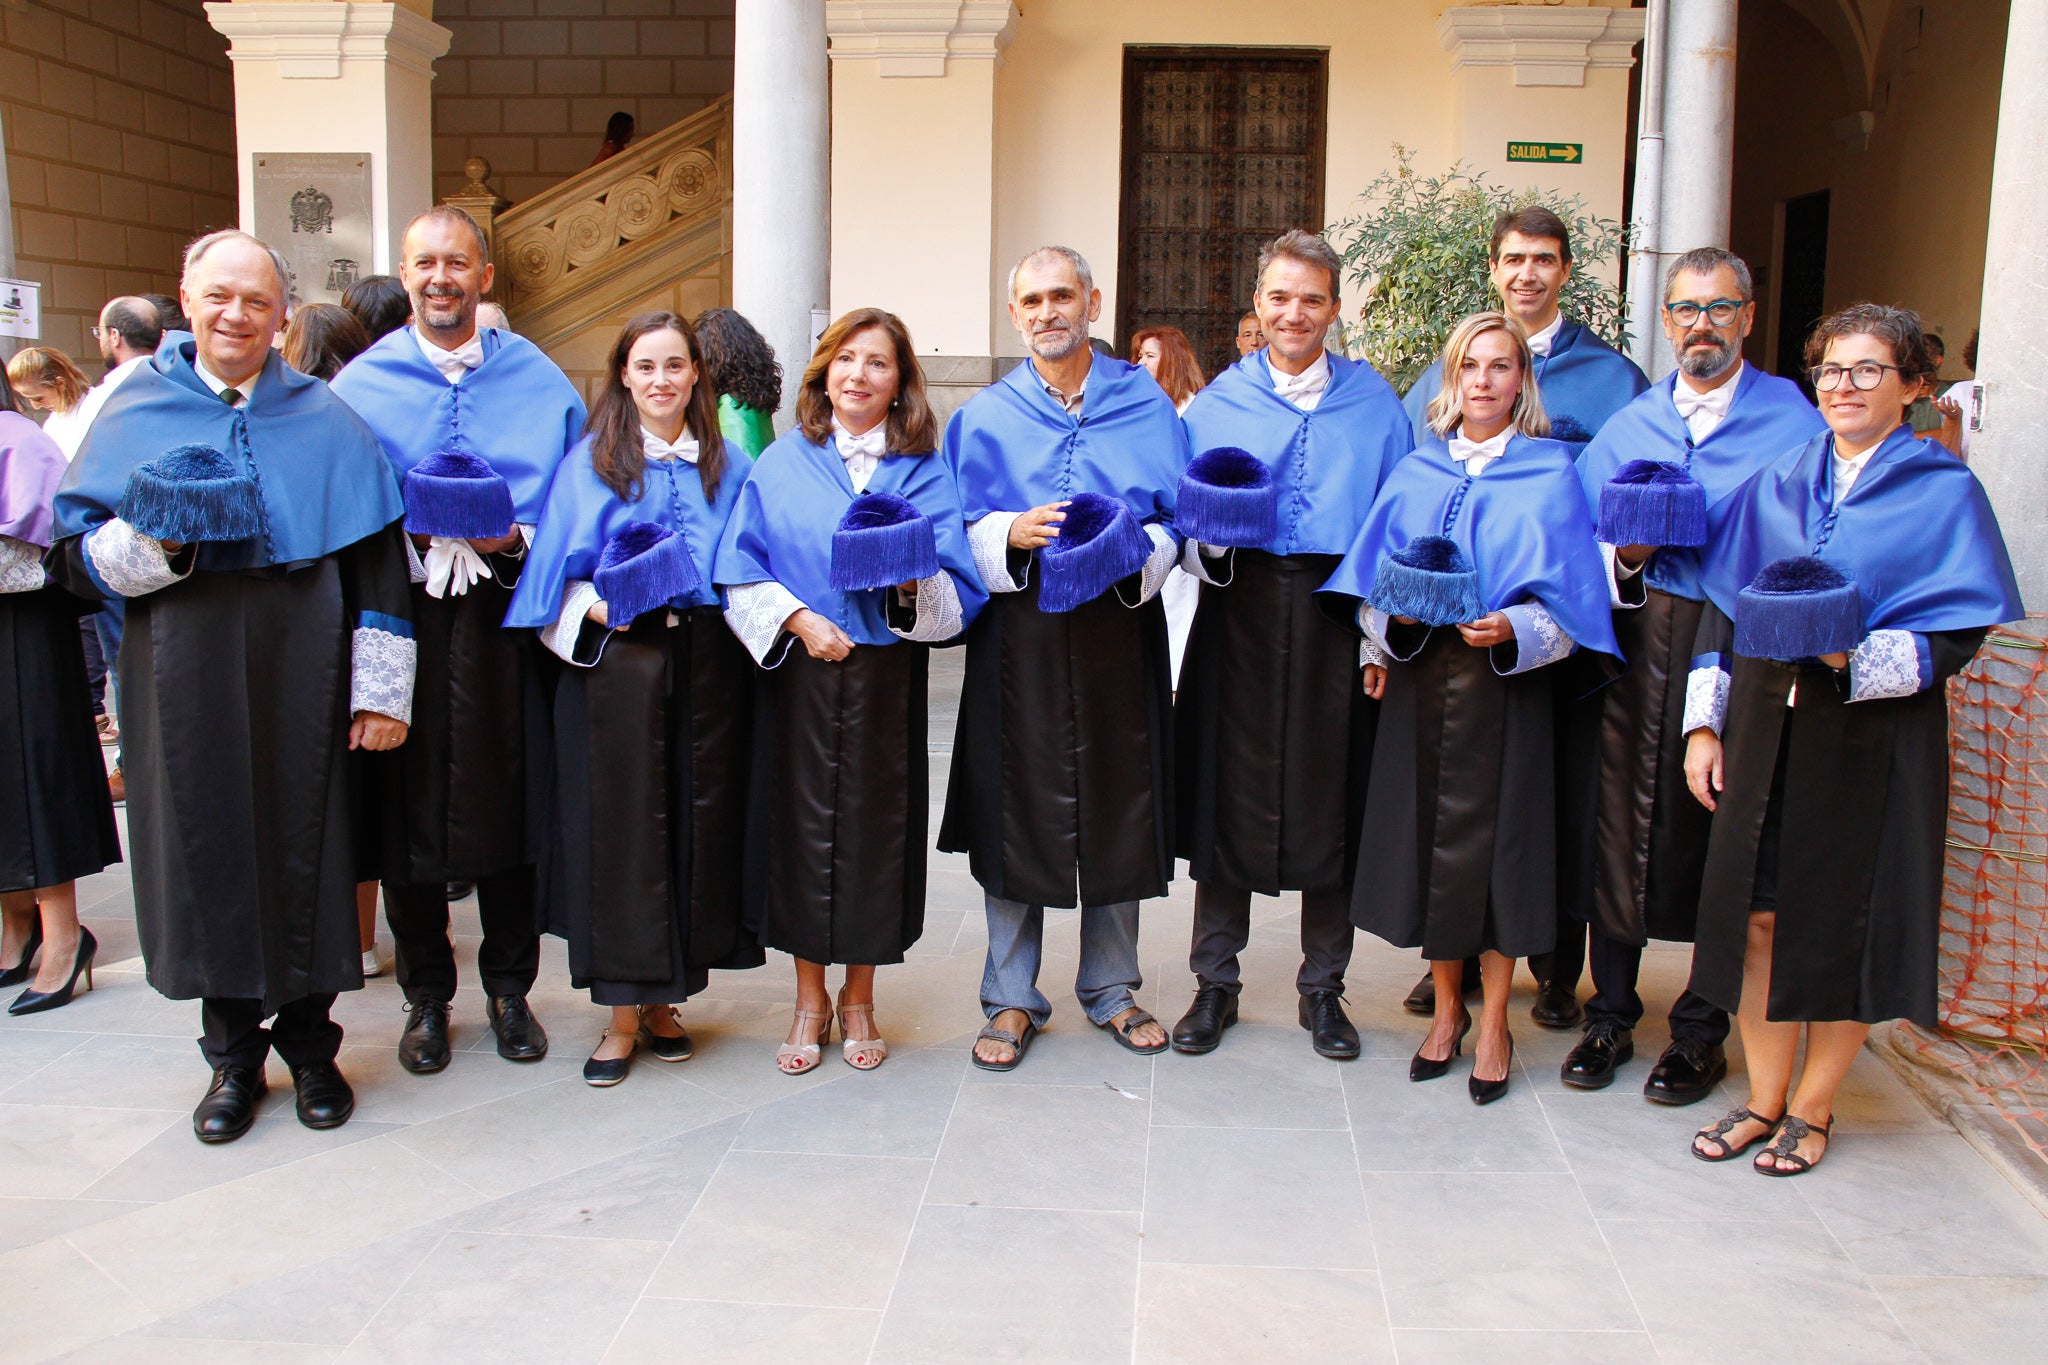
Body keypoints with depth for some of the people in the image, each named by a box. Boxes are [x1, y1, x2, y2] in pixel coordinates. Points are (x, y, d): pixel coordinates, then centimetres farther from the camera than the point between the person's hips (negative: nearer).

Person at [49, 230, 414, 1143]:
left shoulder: (325, 421, 7)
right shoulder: (134, 416, 8)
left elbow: (376, 556, 2)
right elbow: (72, 558, 5)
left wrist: (381, 685, -6)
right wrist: (149, 541, -17)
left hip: (298, 677, 0)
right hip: (185, 681, 1)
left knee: (304, 845, 4)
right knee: (207, 850, 5)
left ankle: (308, 1042, 21)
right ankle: (234, 1056, 20)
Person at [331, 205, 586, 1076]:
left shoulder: (541, 383, 6)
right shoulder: (360, 385, 7)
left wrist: (513, 536, -11)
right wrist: (407, 534, -10)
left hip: (502, 617, 0)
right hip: (398, 616, 0)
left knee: (505, 802, 5)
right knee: (406, 804, 4)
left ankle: (509, 988, 22)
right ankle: (426, 997, 20)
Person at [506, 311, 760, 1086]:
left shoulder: (726, 466, 13)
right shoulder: (592, 462, 6)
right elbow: (559, 572, 2)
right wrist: (597, 608, -16)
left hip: (706, 665, 2)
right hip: (618, 663, -2)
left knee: (696, 825, 4)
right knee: (619, 828, -1)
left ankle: (664, 999, 19)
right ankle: (622, 1016, 9)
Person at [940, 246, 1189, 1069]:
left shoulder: (1146, 406, 7)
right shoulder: (984, 418, 8)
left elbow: (1180, 516, 6)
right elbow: (956, 530, 5)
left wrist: (1131, 547, -14)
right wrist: (1012, 533, -15)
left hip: (1120, 625, 1)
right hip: (1018, 634, 0)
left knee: (1119, 808, 6)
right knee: (1016, 808, 2)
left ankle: (1110, 987, 23)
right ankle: (1012, 1000, 15)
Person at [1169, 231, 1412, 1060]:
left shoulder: (1373, 402, 8)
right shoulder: (1217, 402, 8)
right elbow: (1185, 518, 8)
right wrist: (1208, 540, -15)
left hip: (1336, 613, 0)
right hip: (1239, 614, 0)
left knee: (1330, 796, 4)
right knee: (1226, 794, 3)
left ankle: (1323, 988, 20)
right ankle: (1215, 983, 18)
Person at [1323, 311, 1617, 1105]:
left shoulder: (1550, 475, 2)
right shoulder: (1416, 472, 11)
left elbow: (1569, 599, -3)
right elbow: (1375, 575, 11)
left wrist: (1513, 629, -21)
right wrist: (1392, 620, -10)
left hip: (1503, 679, -3)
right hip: (1419, 675, 3)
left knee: (1492, 839, 0)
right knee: (1425, 834, 7)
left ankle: (1494, 1023, 14)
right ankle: (1446, 1006, 24)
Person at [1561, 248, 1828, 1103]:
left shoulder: (1795, 420, 3)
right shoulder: (1626, 426, 13)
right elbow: (1581, 541, 12)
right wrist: (1626, 556, -8)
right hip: (1641, 639, 3)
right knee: (1620, 818, 4)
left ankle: (1701, 1031, 18)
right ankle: (1611, 1015, 19)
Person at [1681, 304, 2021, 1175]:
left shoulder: (1945, 493, 0)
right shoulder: (1775, 486, 11)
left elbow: (1959, 632, -6)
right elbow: (1721, 608, 11)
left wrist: (1859, 658, -23)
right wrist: (1703, 725, 4)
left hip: (1871, 737, -3)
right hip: (1765, 728, 3)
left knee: (1847, 927, 4)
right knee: (1760, 915, 6)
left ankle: (1812, 1109, 20)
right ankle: (1764, 1097, 21)